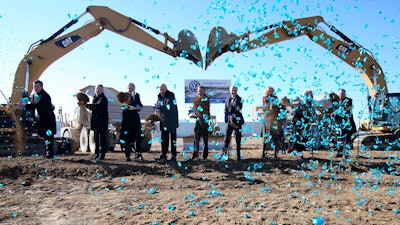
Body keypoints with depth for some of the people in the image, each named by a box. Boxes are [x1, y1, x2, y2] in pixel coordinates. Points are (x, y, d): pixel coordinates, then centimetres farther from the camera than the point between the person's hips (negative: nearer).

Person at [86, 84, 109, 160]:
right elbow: (93, 107, 20)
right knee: (96, 138, 10)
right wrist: (89, 106, 0)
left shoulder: (103, 98, -9)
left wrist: (88, 105, -30)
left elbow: (98, 105, -27)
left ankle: (102, 155, -3)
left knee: (102, 138, -6)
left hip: (102, 121, -8)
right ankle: (97, 153, 17)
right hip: (95, 121, 8)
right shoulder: (95, 97, 16)